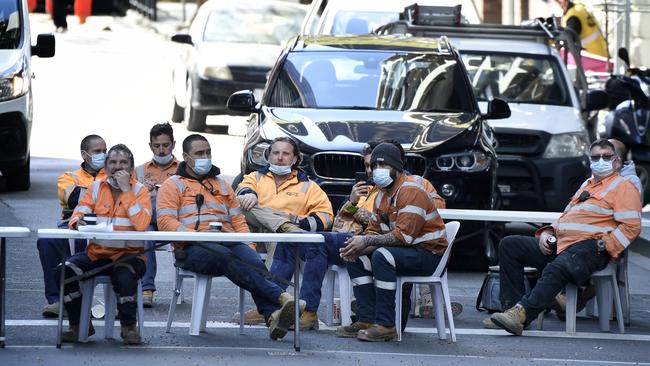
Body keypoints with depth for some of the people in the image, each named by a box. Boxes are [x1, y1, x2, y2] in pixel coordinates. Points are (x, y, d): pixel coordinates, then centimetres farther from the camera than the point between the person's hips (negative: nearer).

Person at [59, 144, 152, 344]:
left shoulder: (139, 191, 1)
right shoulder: (97, 188, 11)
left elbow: (142, 224, -16)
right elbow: (78, 214, 3)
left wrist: (126, 190, -15)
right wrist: (77, 221, -22)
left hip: (128, 253, -3)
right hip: (96, 253, 3)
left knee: (124, 274, -37)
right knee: (64, 271, -22)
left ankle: (129, 326, -14)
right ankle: (79, 325, -4)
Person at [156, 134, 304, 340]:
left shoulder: (222, 185, 30)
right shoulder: (173, 185, 14)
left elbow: (238, 220, 25)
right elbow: (165, 222, 0)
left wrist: (249, 245, 5)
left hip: (229, 242, 4)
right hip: (192, 249, -4)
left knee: (255, 263, -30)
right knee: (227, 257, -37)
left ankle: (272, 316, -52)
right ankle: (281, 298, -48)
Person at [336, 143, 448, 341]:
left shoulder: (411, 191, -18)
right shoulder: (383, 194, 14)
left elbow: (404, 235, -26)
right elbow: (374, 230, 11)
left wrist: (367, 241, -25)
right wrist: (358, 247, -12)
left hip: (428, 253, -10)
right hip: (404, 251, 10)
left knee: (382, 256, -33)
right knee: (357, 259, 0)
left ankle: (385, 325, -31)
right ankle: (367, 319, -7)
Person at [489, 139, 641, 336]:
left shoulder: (624, 187, 6)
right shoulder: (586, 185, 32)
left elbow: (631, 226, -6)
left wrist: (604, 246, -17)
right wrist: (547, 233, 13)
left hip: (589, 246, -9)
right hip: (559, 243, 9)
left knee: (557, 269, -38)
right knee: (509, 245, -3)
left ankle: (522, 314, -49)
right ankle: (512, 307, -15)